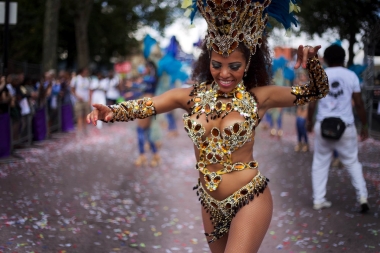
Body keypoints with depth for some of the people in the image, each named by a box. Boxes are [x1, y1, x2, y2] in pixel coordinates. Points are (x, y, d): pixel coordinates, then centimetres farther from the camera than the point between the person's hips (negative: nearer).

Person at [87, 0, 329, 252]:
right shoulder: (191, 96, -4)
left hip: (249, 201, -4)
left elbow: (318, 90, -3)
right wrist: (111, 111, -30)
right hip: (210, 202, 4)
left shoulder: (259, 97, -10)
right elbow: (144, 106, -10)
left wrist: (311, 60, -23)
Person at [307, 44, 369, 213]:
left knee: (320, 163, 12)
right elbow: (359, 104, 1)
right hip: (345, 126, 0)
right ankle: (362, 196, 1)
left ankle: (318, 200, 11)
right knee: (352, 162, 11)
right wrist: (364, 125, 11)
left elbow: (311, 103, 1)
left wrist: (309, 121, 16)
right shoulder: (351, 76, 1)